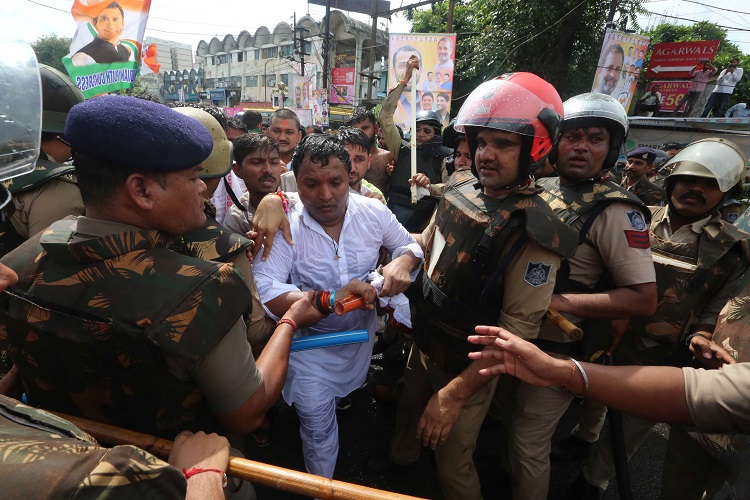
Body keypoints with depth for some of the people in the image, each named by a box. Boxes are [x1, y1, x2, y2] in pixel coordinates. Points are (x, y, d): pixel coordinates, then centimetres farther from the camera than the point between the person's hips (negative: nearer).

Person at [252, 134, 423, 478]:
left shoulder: (373, 212, -15)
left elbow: (409, 244, 0)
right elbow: (264, 291, -34)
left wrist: (403, 261, -24)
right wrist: (330, 299, -47)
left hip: (361, 333, 4)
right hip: (309, 340, -3)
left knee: (350, 395, 32)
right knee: (317, 425, 11)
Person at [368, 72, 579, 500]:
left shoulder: (535, 233, -28)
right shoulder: (461, 190, -7)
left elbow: (517, 332, -26)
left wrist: (454, 394, -24)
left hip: (467, 368, -7)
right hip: (425, 343, 7)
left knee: (452, 465, 13)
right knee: (409, 409, 31)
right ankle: (402, 456, 63)